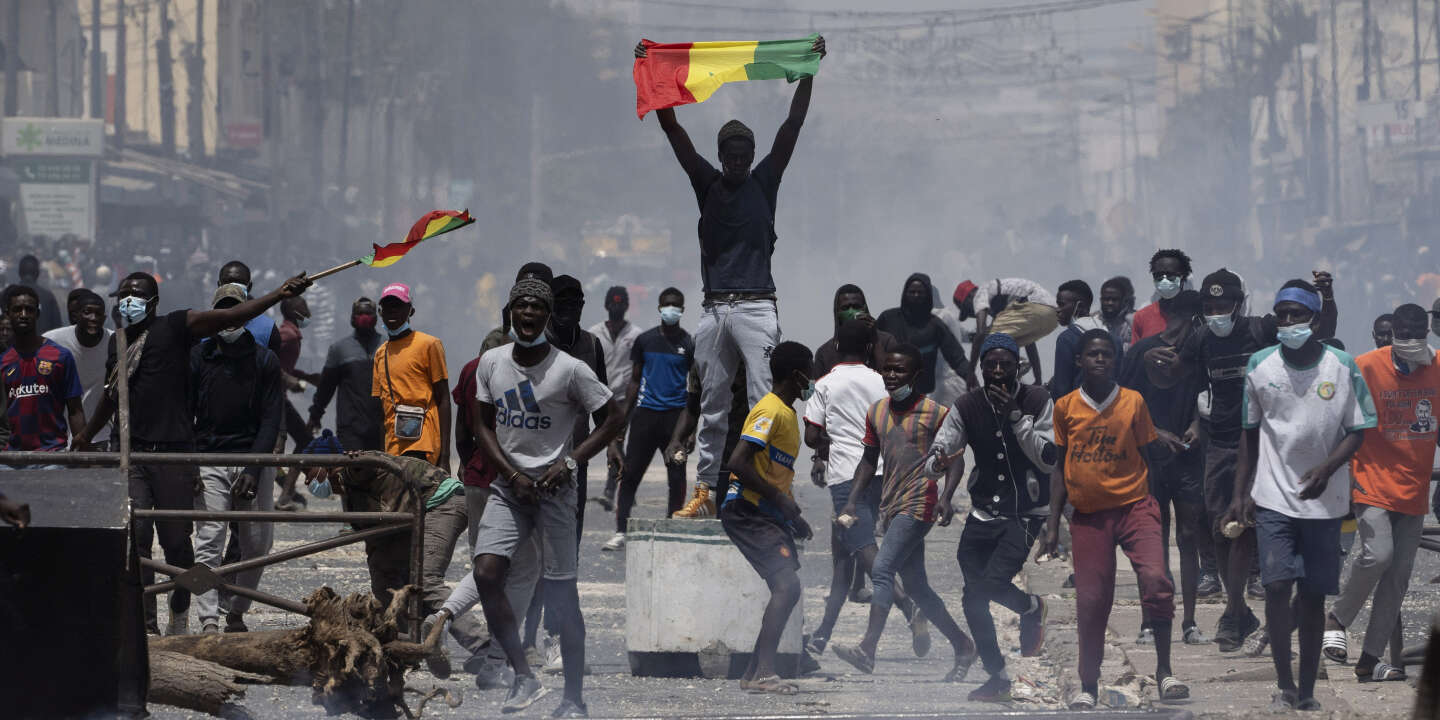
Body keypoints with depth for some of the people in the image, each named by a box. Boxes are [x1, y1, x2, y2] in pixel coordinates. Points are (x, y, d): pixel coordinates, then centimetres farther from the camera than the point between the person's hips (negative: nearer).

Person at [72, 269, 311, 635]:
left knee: (176, 540, 1)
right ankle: (146, 624, -6)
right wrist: (86, 436, 44)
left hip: (173, 453, -4)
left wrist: (278, 296, -20)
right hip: (132, 452, 4)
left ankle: (180, 611, 25)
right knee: (135, 536, -7)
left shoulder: (173, 328, 1)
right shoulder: (118, 343, 18)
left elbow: (228, 317, -9)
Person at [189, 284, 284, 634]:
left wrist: (254, 469, -12)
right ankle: (209, 621, -18)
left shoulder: (264, 361, 5)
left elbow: (271, 419, 0)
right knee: (209, 542, -12)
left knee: (257, 545, 2)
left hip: (254, 461, 1)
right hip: (210, 463, -1)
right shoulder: (198, 357, 7)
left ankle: (236, 611, 18)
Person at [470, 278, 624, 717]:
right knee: (487, 573, -14)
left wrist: (570, 463, -12)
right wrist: (512, 474, -4)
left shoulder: (570, 370, -9)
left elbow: (612, 420, -3)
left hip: (554, 488, -4)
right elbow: (483, 425, 10)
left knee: (562, 593, -3)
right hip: (508, 486, 4)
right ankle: (524, 677, -3)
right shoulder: (492, 363, 4)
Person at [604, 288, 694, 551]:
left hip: (676, 414, -1)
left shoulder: (689, 344, 4)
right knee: (630, 473, -4)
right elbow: (635, 380, 14)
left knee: (676, 477, 1)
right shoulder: (645, 340, 9)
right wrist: (622, 416, 7)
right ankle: (620, 532, -2)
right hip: (646, 412, 1)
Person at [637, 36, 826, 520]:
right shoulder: (707, 183, 11)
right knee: (712, 406, 6)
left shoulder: (765, 182, 7)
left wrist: (809, 70, -1)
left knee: (764, 402, -9)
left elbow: (793, 124, 4)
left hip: (756, 307, -3)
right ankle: (705, 489, 8)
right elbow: (671, 128, 7)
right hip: (714, 310, 3)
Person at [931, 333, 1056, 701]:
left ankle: (1031, 608, 13)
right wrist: (944, 495, -25)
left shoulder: (1037, 401, -8)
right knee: (973, 598, 1)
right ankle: (997, 678, 18)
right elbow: (940, 450, -5)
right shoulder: (967, 406, -1)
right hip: (983, 513, 4)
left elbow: (1048, 459, -15)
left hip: (1025, 514, -4)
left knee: (993, 583, -22)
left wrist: (1015, 417, -23)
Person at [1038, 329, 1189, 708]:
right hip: (1088, 515, 1)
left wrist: (1159, 438, -10)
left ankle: (1164, 671, -14)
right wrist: (1053, 526, 10)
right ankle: (1088, 685, 16)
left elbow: (1146, 455, 11)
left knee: (1155, 579, -22)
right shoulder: (1065, 407, 5)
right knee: (1091, 601, 0)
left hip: (1133, 505, -1)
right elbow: (1060, 468, 12)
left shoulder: (1133, 402, 2)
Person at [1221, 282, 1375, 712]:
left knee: (1313, 595, 4)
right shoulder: (1260, 366, 2)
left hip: (1324, 500, 0)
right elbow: (1250, 433, 10)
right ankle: (1284, 686, -5)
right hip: (1273, 496, 0)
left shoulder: (1341, 366, -4)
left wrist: (1327, 468, -18)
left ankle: (1307, 692, 13)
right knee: (1277, 584, -13)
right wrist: (1240, 493, 7)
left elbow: (1357, 432, -1)